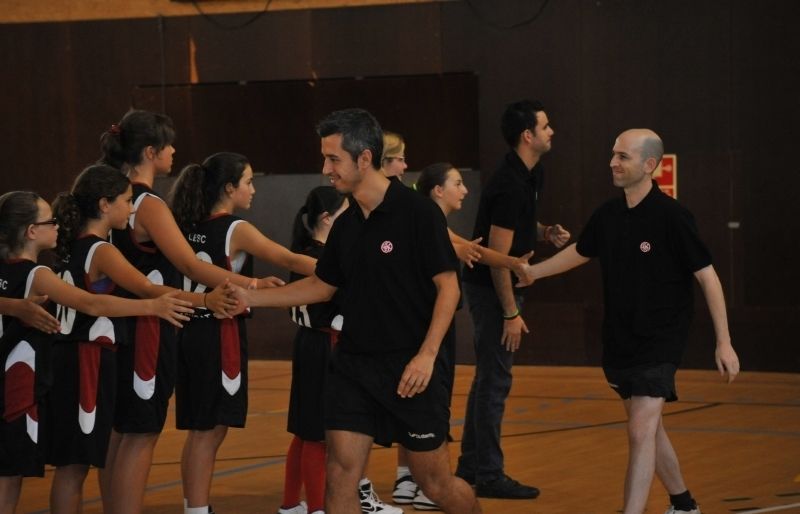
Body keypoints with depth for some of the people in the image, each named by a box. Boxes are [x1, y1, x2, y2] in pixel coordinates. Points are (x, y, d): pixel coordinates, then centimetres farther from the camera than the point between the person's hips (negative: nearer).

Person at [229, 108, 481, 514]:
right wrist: (250, 297, 14)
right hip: (353, 366, 6)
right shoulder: (346, 224, 8)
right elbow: (322, 285, 20)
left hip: (411, 369, -6)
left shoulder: (417, 213, -12)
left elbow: (448, 286, -12)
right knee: (340, 476, -3)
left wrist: (427, 354, -20)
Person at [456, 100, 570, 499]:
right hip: (489, 287, -10)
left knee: (488, 376, 15)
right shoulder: (511, 185, -23)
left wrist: (545, 233, 0)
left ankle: (470, 466, 24)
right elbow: (498, 253, -23)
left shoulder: (529, 175, 6)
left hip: (500, 284, 10)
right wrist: (511, 314, -20)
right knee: (495, 379, -6)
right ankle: (489, 477, -1)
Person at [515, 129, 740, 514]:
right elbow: (580, 251, 23)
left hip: (659, 343, -7)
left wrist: (724, 342, -15)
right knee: (648, 428, 17)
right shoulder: (608, 214, 2)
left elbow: (707, 276, -13)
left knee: (641, 432, -15)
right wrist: (533, 272, 23)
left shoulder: (672, 216, -16)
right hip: (619, 343, 7)